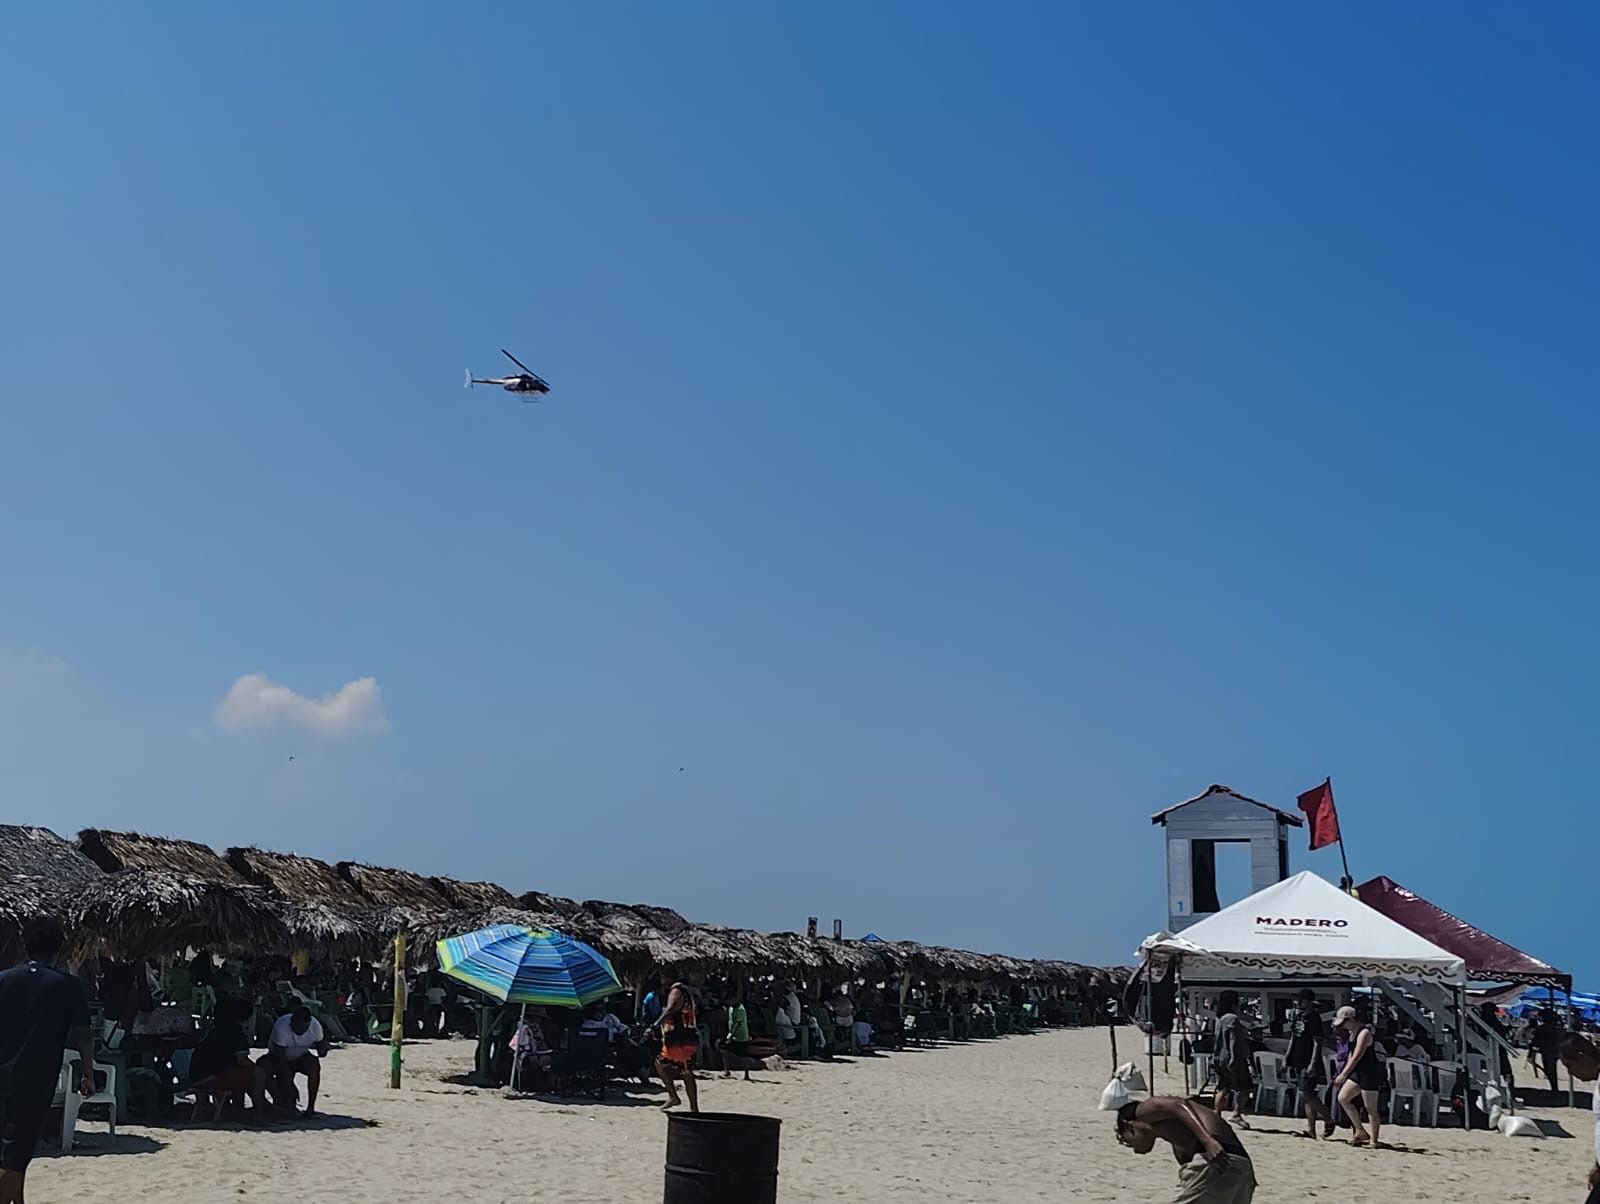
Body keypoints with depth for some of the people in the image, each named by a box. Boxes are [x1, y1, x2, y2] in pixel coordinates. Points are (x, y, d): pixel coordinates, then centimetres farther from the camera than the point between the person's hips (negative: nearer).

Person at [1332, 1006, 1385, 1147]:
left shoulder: (1364, 1033, -20)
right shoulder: (1352, 1033, 10)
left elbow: (1357, 1057, -27)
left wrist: (1343, 1074, -30)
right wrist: (1345, 1073, 17)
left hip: (1371, 1073, -9)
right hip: (1358, 1072, 9)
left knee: (1370, 1108, -3)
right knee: (1342, 1098, 3)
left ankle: (1374, 1140, 6)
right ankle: (1361, 1132, 10)